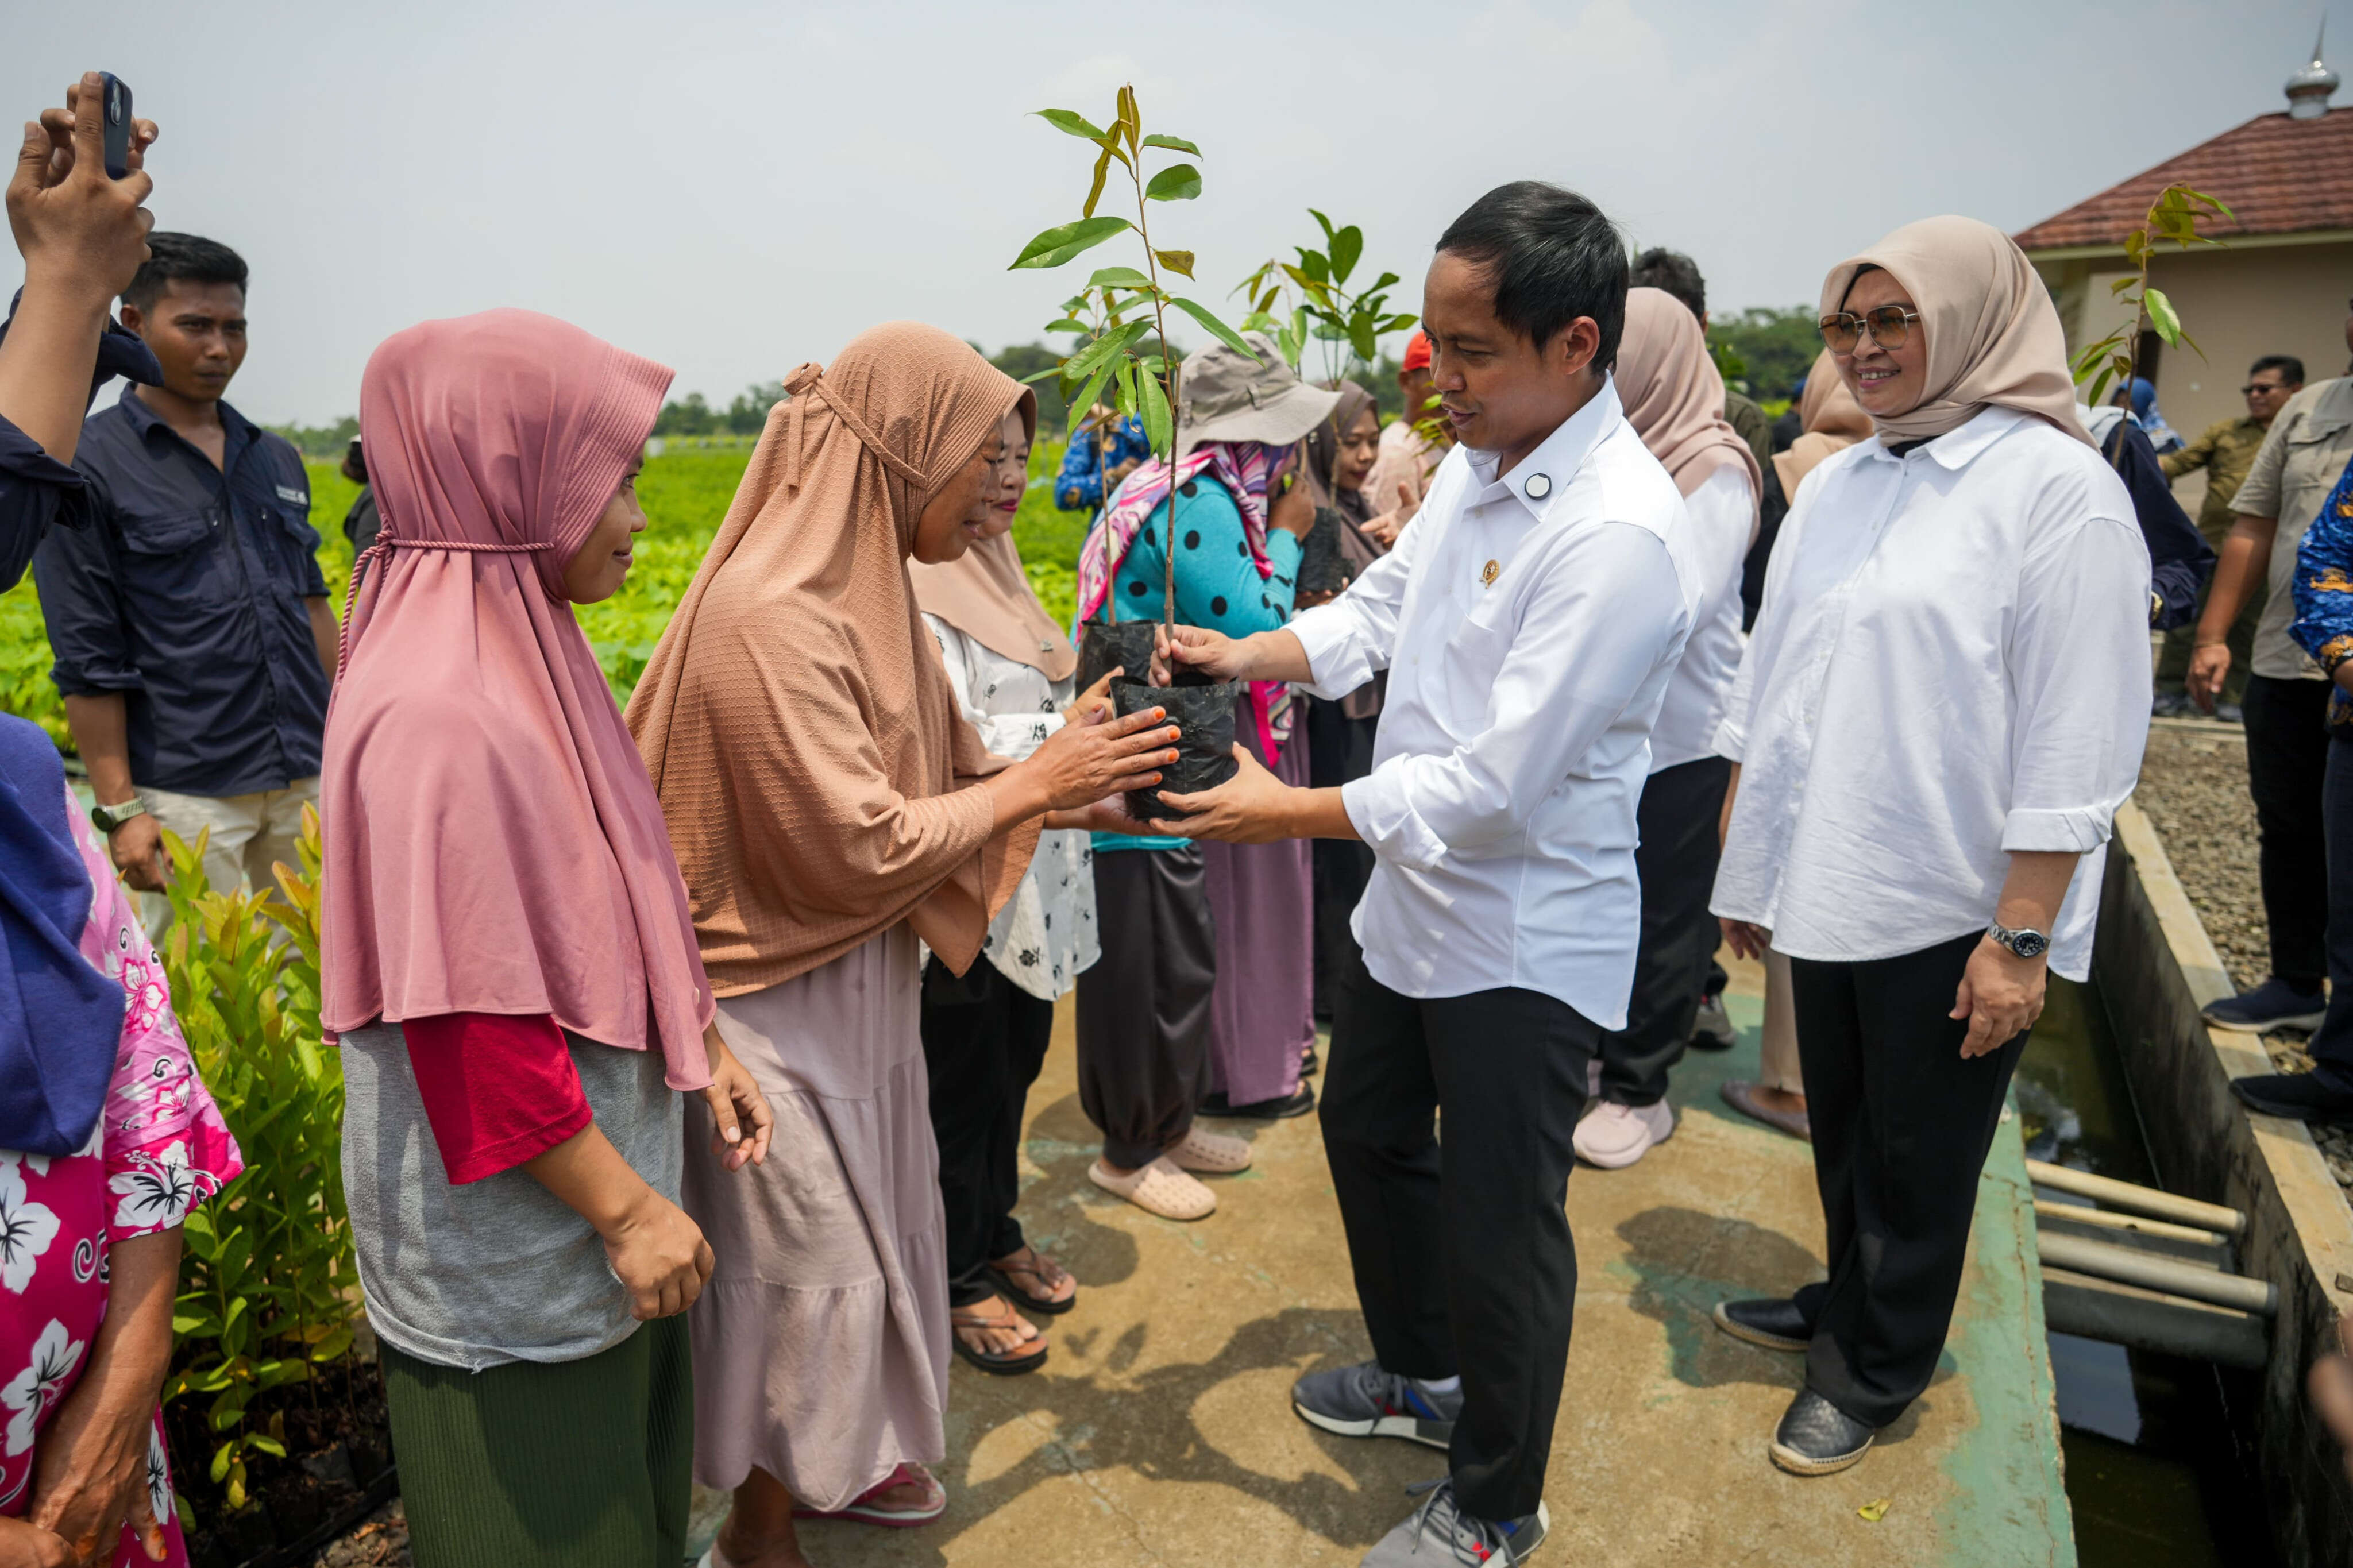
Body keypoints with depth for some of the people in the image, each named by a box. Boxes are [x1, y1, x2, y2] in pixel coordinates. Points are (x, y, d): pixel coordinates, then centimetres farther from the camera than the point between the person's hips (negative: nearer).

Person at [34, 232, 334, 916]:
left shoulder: (278, 460, 13)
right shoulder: (90, 464, -4)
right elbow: (88, 659, -6)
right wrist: (118, 810, -10)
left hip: (306, 777, 5)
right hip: (187, 793, -5)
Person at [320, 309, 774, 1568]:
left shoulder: (524, 656, 1)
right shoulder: (440, 717, -28)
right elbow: (472, 1031, -26)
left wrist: (698, 1043, 12)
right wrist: (626, 1208, -17)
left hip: (601, 1166, 9)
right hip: (511, 1232, -8)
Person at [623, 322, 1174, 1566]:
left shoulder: (860, 592, 4)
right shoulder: (771, 617, -26)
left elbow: (924, 776, 7)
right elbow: (860, 846, -26)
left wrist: (1076, 791, -3)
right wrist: (1033, 783, -17)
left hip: (863, 975, 9)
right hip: (782, 999, -9)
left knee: (876, 1223, 22)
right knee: (805, 1265, 7)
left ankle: (836, 1457, 45)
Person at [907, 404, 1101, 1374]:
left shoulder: (996, 568, 11)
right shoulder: (916, 585, -17)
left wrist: (1103, 700, 2)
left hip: (1035, 879, 9)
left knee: (1017, 1062, 20)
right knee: (966, 1082, 7)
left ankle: (996, 1235, 41)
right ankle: (957, 1280, 27)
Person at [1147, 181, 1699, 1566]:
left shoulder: (1619, 536, -28)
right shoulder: (1476, 461, 1)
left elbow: (1497, 784, -29)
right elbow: (1383, 607, 13)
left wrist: (1291, 813, -22)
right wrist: (1248, 655, -3)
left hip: (1527, 941, -9)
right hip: (1415, 897, 10)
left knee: (1499, 1227, 7)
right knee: (1369, 1131, 25)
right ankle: (1424, 1374, 51)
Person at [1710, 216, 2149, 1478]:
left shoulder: (2055, 486, -10)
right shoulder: (1836, 487, 8)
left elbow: (2074, 745, -14)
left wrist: (2021, 940, -16)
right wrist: (1749, 865, 11)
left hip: (1950, 904, -5)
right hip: (1827, 887, 5)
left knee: (1916, 1155, 11)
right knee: (1839, 1128, 19)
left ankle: (1877, 1367, 32)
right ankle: (1846, 1300, 42)